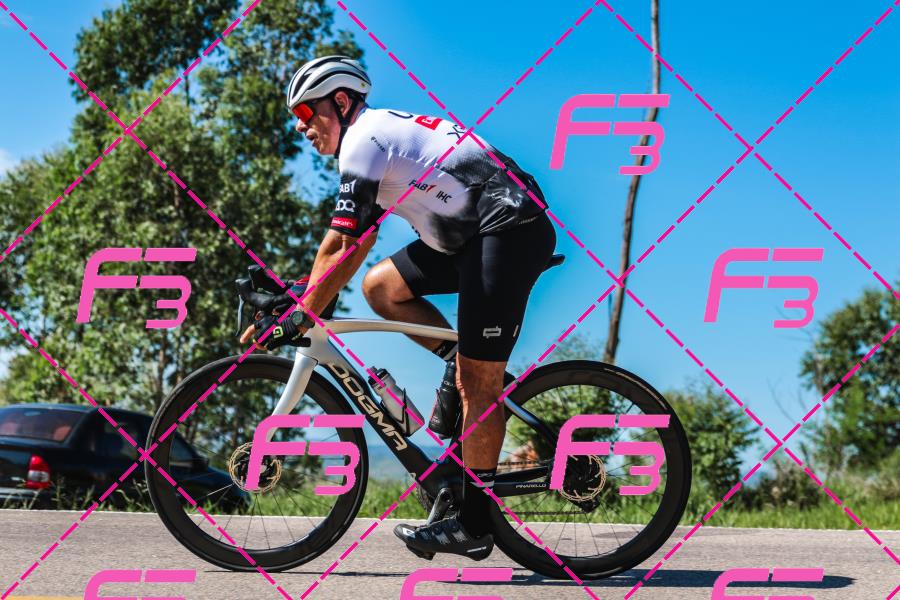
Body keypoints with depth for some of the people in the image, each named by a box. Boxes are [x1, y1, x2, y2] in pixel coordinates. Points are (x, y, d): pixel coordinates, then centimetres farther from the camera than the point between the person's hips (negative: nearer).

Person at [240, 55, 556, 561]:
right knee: (380, 286, 9)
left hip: (512, 230, -10)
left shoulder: (364, 139, -10)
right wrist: (308, 302, 21)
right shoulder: (384, 130, 20)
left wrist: (300, 318, -8)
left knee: (476, 383, -8)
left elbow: (341, 246, -14)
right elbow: (359, 243, 23)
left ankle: (473, 526, -3)